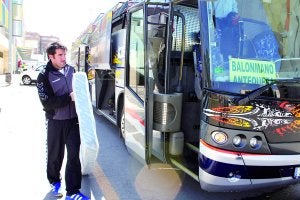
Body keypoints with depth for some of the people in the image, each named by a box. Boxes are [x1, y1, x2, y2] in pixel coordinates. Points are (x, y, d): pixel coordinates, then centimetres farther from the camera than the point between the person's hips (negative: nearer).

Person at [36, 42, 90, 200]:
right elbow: (47, 103, -17)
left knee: (74, 155, 0)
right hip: (55, 122, -2)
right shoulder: (44, 76, -9)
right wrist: (69, 97, -22)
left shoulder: (71, 70, 4)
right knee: (55, 154, 14)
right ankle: (55, 181, 40)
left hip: (73, 119, 3)